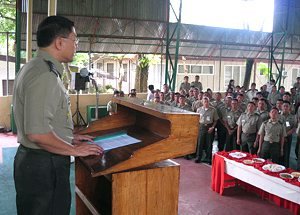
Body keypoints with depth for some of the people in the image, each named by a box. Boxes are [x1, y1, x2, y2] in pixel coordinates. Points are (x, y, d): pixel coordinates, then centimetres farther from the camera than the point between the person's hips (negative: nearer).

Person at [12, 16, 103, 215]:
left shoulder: (34, 68, 10)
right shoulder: (45, 75, -22)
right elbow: (37, 133, -28)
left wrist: (68, 138, 17)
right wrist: (74, 150, -15)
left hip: (30, 159, 10)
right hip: (44, 165, -10)